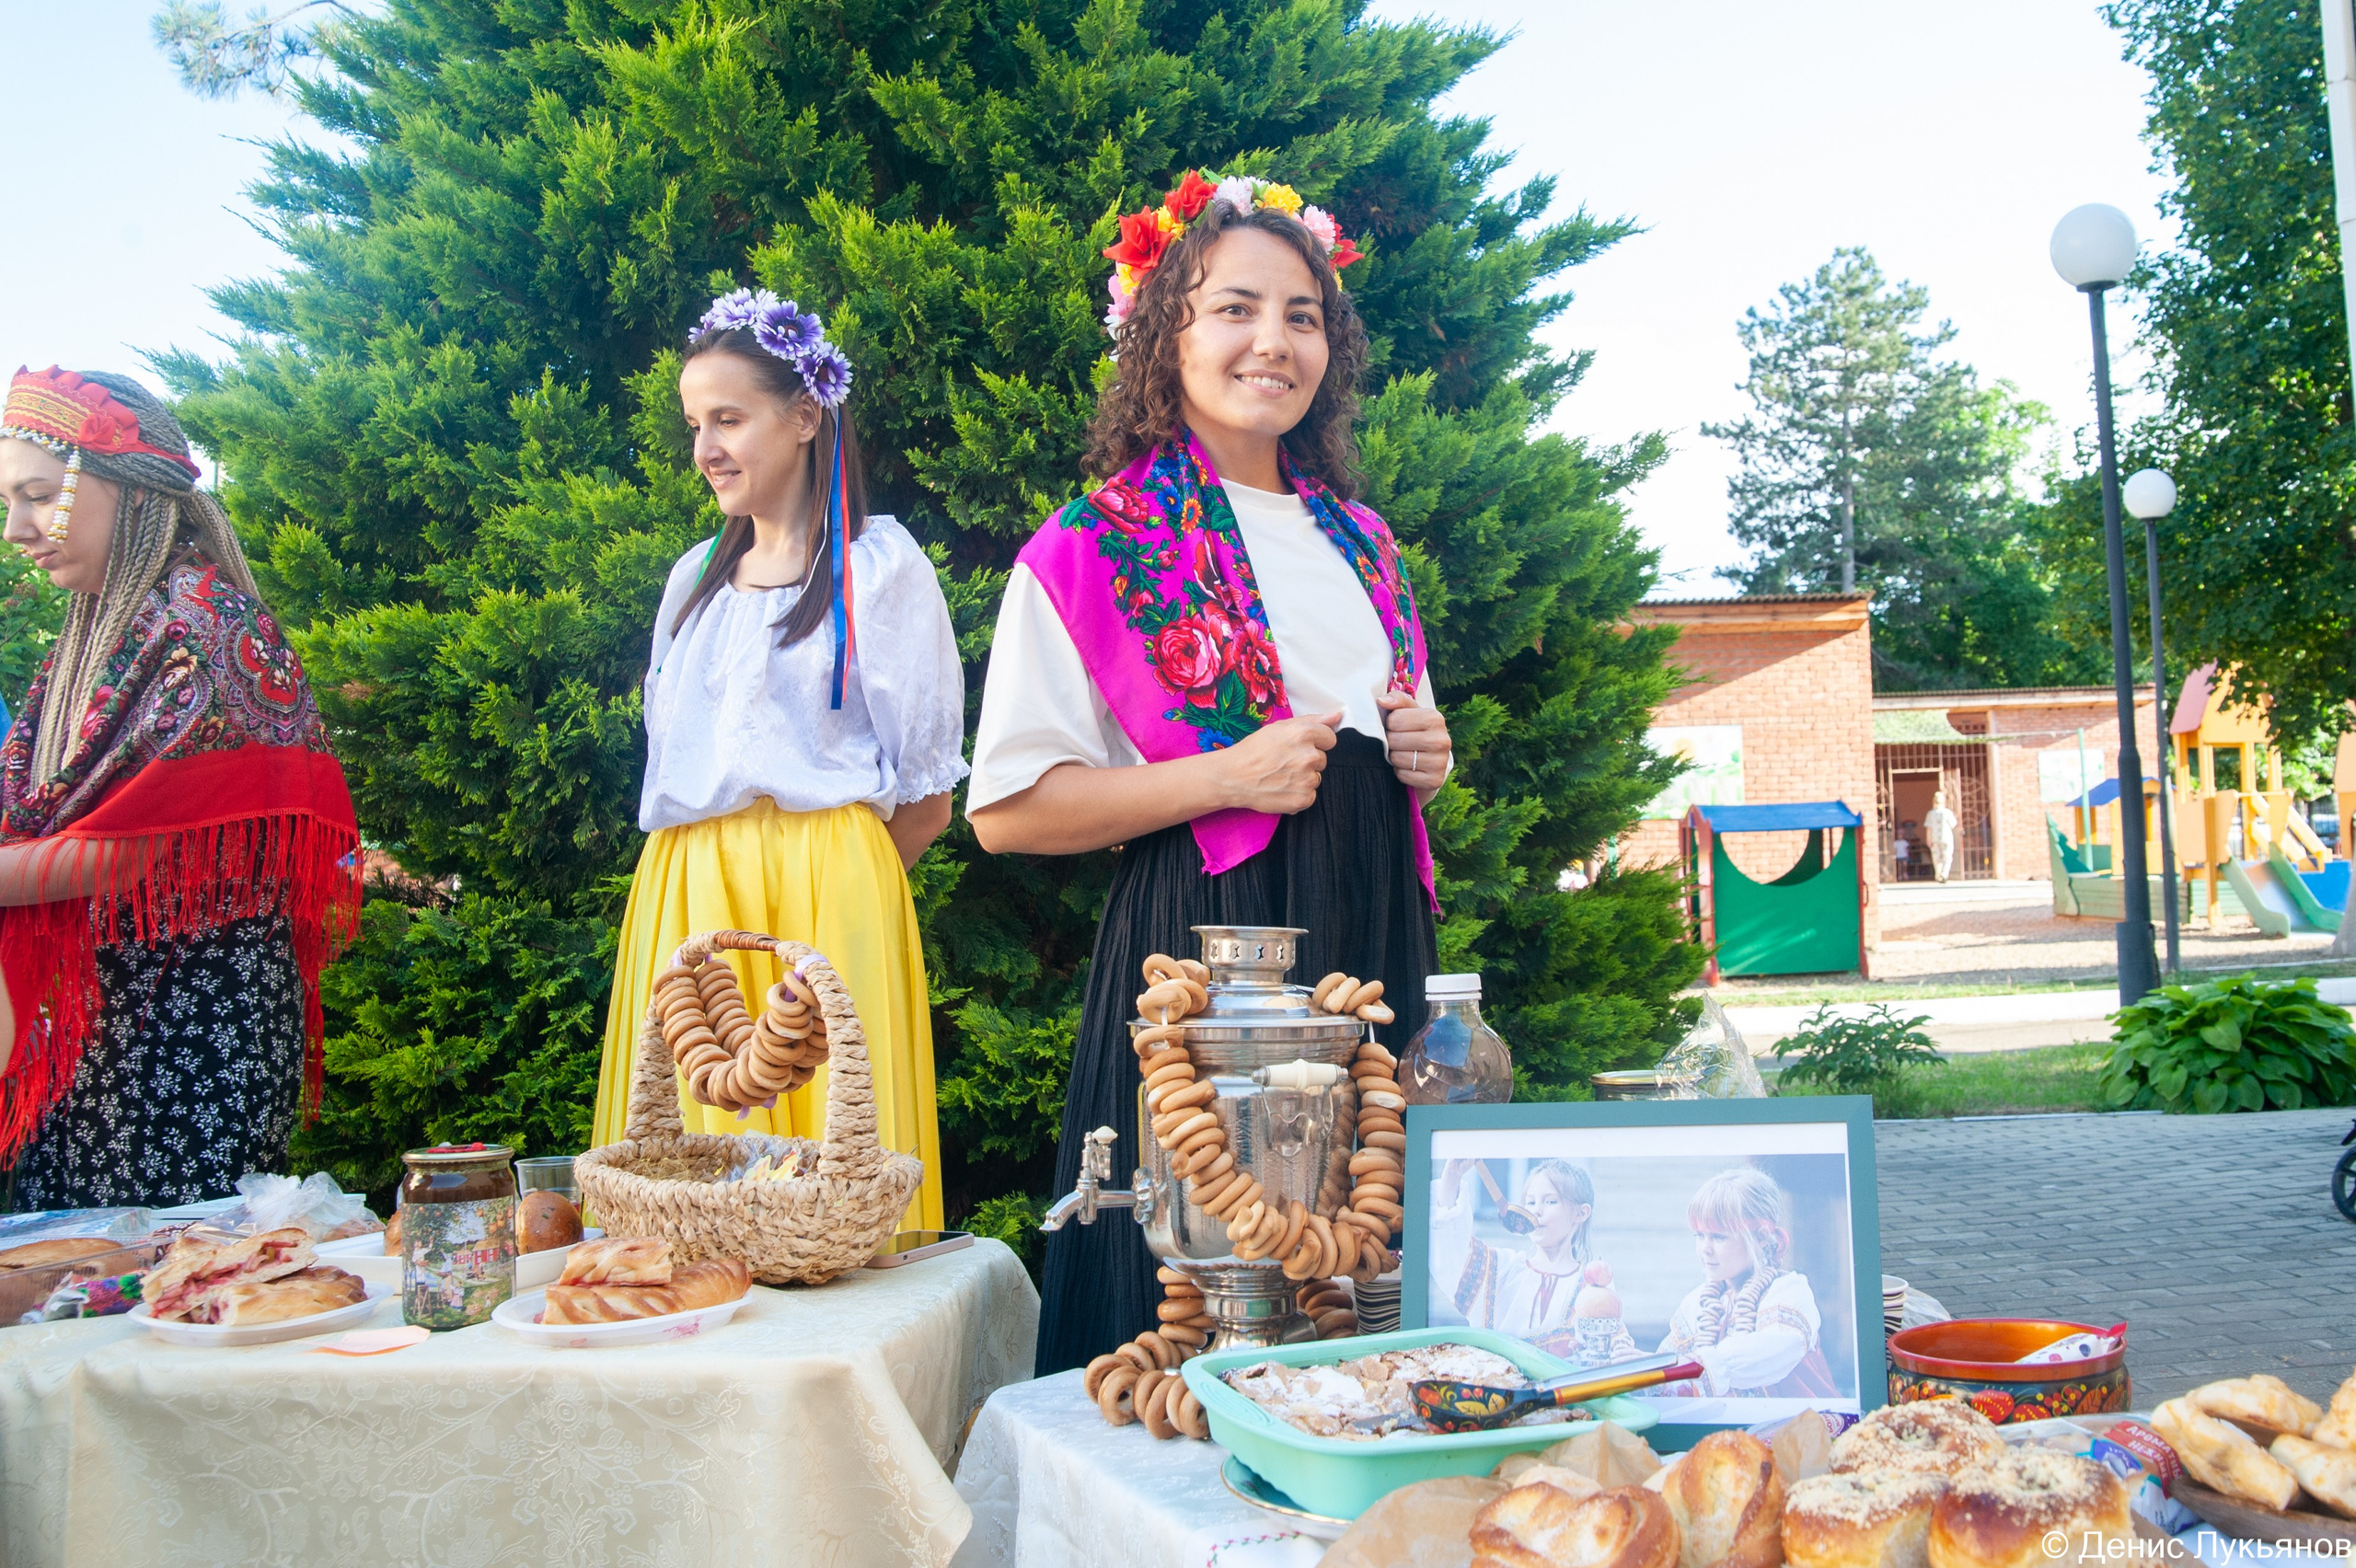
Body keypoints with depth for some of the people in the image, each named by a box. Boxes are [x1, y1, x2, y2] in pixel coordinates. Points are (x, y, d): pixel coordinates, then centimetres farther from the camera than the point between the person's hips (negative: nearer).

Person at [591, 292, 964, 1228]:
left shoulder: (878, 565, 3)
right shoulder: (696, 577, 20)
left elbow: (925, 802, 0)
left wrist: (820, 877, 1)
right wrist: (701, 885, 11)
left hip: (821, 900, -5)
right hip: (683, 900, 5)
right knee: (692, 1130, 2)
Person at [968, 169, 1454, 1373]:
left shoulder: (1359, 545, 16)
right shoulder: (1096, 550, -3)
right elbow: (1007, 810, -8)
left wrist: (1421, 763, 5)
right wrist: (1226, 777, -16)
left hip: (1374, 940, 6)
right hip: (1204, 945, -5)